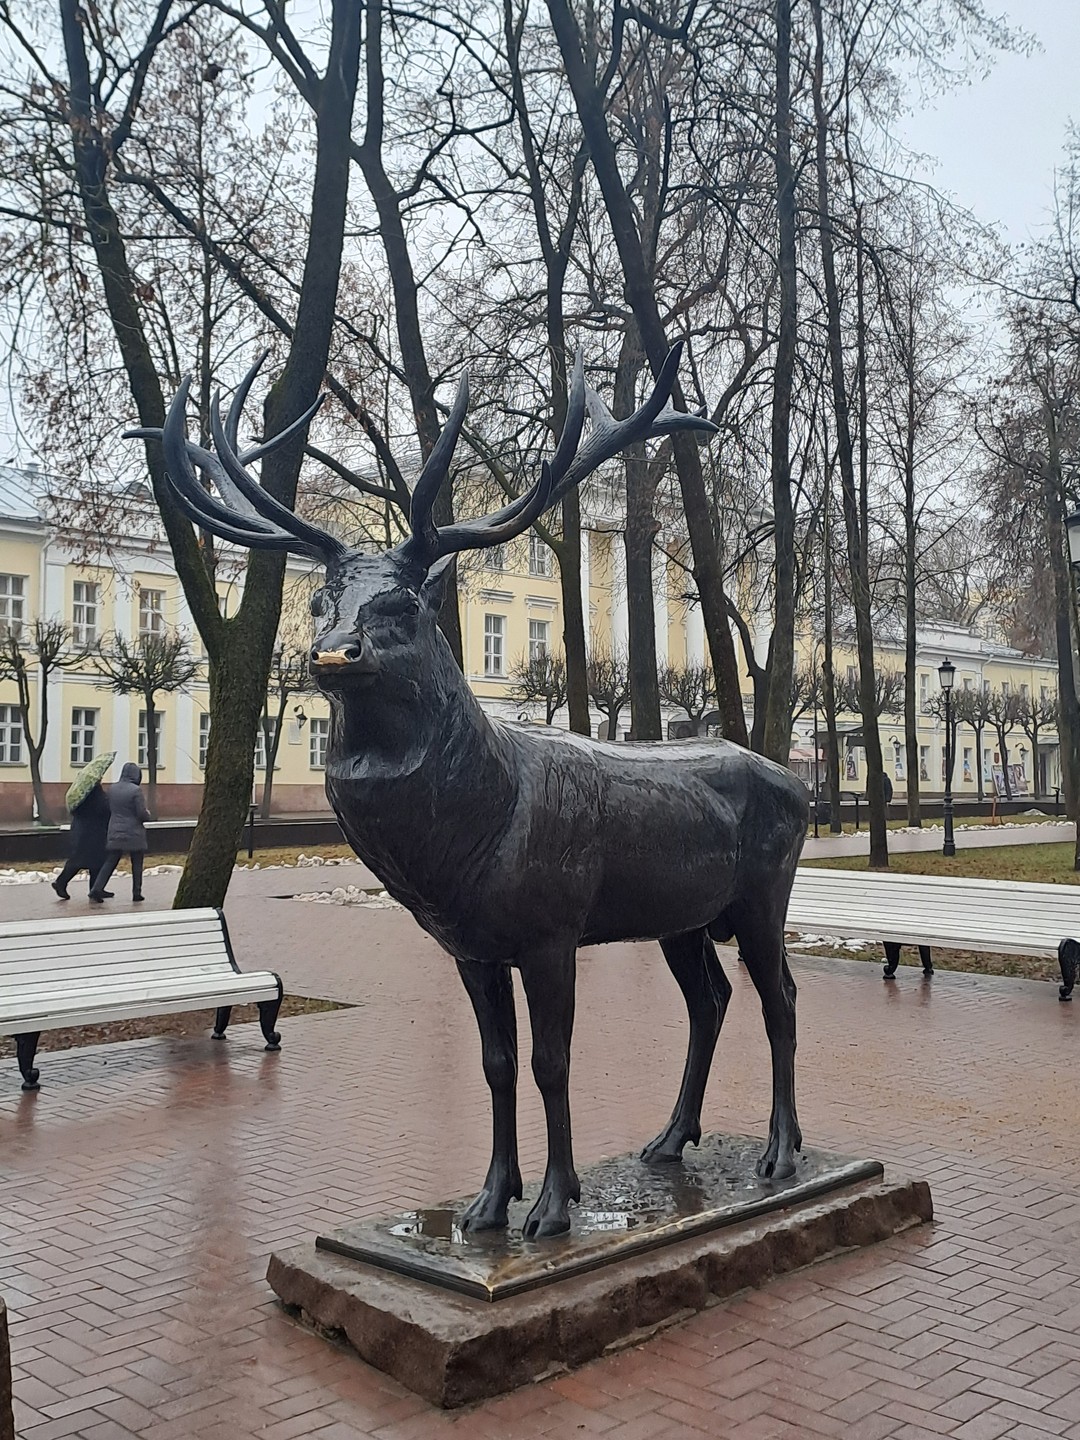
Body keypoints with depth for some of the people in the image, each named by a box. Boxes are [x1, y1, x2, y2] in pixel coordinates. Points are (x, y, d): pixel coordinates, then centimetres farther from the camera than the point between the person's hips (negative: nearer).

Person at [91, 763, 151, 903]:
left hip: (115, 833, 5)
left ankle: (97, 889, -3)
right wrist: (148, 814, 7)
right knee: (137, 865, 9)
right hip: (134, 834, -5)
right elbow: (142, 814, -15)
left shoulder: (112, 789, 3)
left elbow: (109, 809, 13)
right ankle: (136, 893, 12)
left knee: (110, 862, 9)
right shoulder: (135, 790, -15)